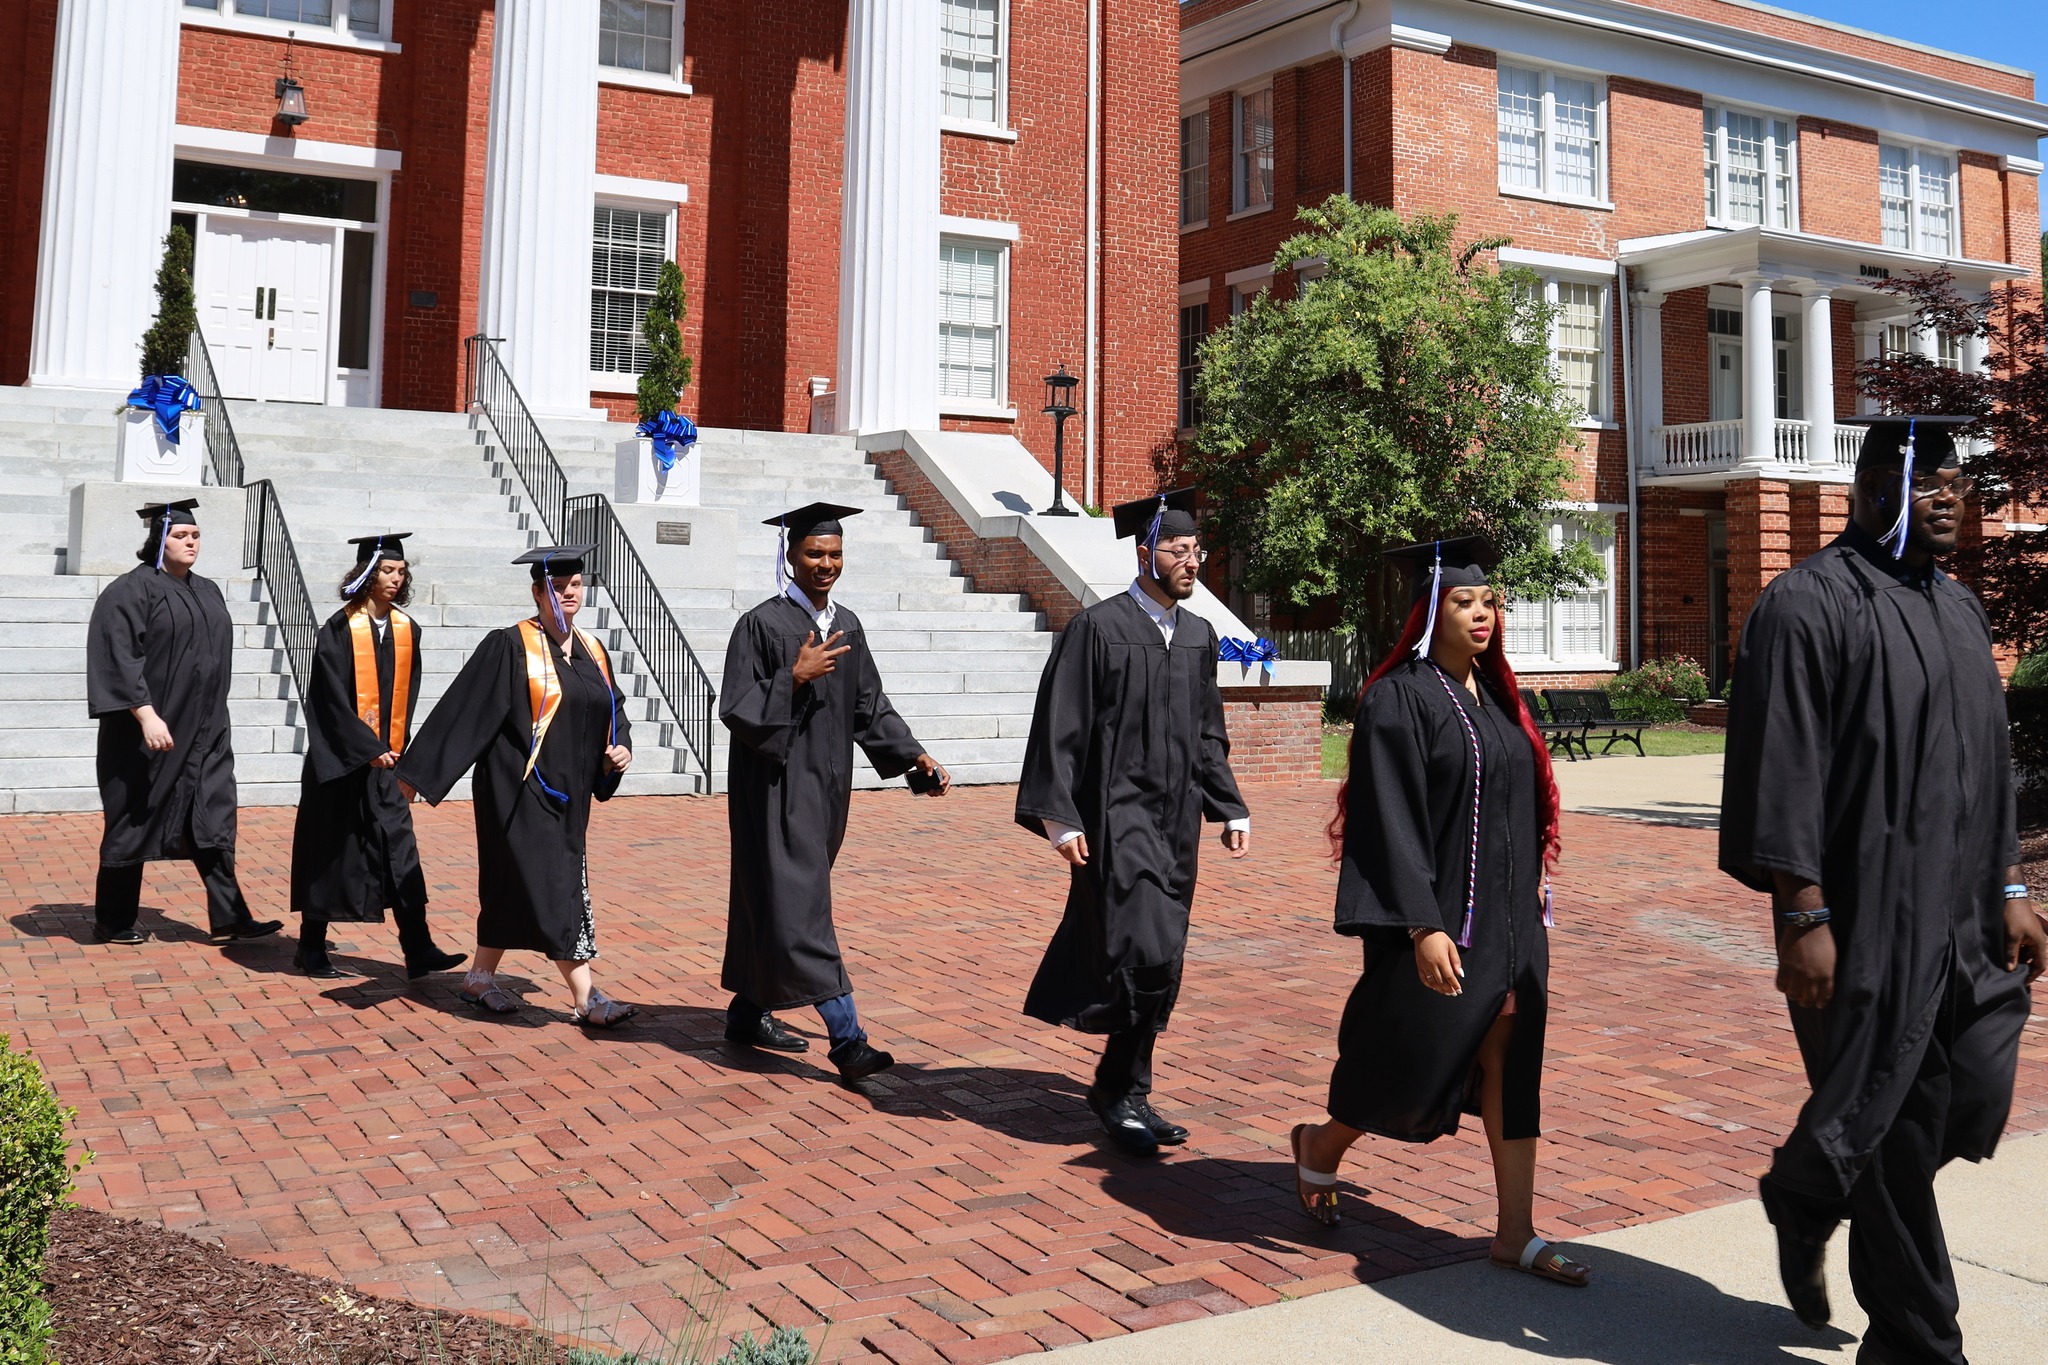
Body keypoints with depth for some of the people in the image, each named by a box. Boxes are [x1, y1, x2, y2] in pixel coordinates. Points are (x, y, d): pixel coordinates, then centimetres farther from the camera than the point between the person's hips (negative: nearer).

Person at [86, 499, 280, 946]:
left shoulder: (208, 592, 13)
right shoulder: (132, 590, -10)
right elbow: (119, 658, -17)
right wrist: (146, 715, -25)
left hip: (205, 732, 6)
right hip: (151, 729, -6)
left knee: (213, 821, 2)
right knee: (135, 822, 4)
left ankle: (229, 917, 2)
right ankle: (113, 923, 17)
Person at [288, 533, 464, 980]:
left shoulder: (406, 629, 7)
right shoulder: (340, 628, -9)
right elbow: (333, 697, -14)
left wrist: (392, 745, 3)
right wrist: (369, 748, -17)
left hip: (385, 756, 5)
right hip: (341, 757, -5)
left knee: (399, 850, -1)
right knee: (331, 851, 5)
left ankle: (419, 951, -1)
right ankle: (312, 951, 18)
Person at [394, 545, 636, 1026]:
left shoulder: (591, 651, 10)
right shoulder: (510, 647, -9)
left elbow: (613, 711, 19)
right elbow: (464, 709, -10)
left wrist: (622, 747, -1)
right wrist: (420, 770, -10)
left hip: (567, 793, 7)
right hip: (520, 789, -7)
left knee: (512, 887, 16)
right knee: (550, 887, -8)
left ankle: (481, 978, 30)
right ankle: (586, 998, -6)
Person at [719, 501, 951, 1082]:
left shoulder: (847, 626, 10)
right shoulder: (762, 624, -10)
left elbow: (871, 708, 12)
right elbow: (737, 710, -15)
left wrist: (915, 756, 1)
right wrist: (795, 677, -25)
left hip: (826, 784, 7)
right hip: (777, 787, -7)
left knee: (771, 901, 15)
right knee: (799, 905, -9)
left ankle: (747, 1013, 28)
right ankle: (846, 1039, -11)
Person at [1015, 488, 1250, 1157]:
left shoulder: (1198, 636, 12)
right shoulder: (1098, 627, -8)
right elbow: (1059, 730, -10)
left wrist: (1230, 811, 13)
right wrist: (1060, 819, -16)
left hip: (1176, 821, 7)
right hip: (1118, 818, -7)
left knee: (1158, 964, 10)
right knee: (1146, 953, -14)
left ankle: (1124, 1090, 24)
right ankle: (1121, 1090, 5)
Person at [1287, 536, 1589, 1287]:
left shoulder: (1494, 695, 11)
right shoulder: (1399, 698, -13)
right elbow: (1392, 820, -18)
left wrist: (1531, 894, 16)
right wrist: (1423, 925, -22)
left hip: (1508, 915, 7)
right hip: (1438, 917, -7)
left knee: (1510, 1062, 7)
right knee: (1415, 1062, 5)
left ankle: (1516, 1232, 15)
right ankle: (1321, 1146, 33)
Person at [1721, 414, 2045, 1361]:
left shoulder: (1957, 608, 15)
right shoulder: (1809, 604, -10)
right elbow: (1783, 769, -16)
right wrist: (1802, 918, -19)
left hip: (1959, 914, 8)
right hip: (1863, 914, -8)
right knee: (1890, 1127, 1)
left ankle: (1803, 1199, 34)